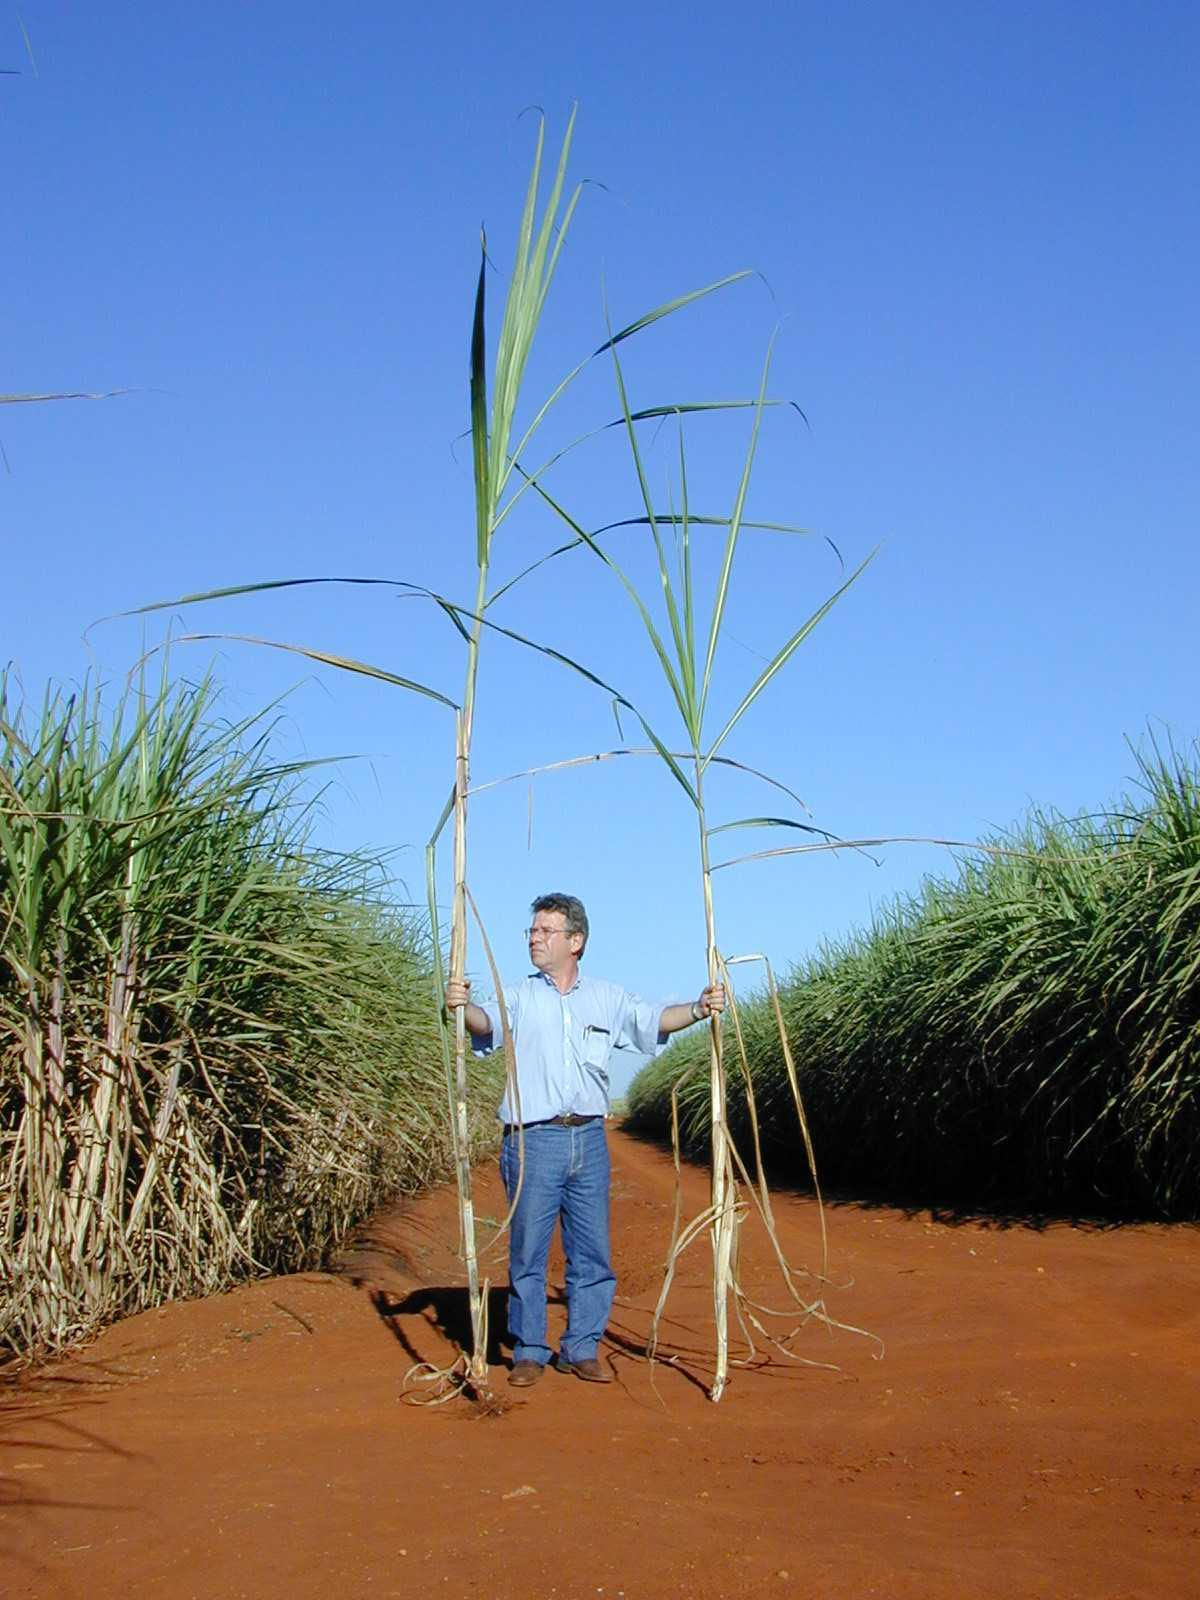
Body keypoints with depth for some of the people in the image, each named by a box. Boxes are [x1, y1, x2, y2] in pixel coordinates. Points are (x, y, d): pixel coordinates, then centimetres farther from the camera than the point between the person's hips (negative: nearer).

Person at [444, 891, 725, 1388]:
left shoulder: (608, 998, 11)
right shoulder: (520, 997, 4)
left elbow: (655, 1020, 1)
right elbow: (488, 1022, -15)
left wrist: (699, 1008, -17)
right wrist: (464, 1007, -38)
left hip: (589, 1140, 2)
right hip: (533, 1141, -2)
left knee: (592, 1251, 7)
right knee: (528, 1250, 2)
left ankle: (581, 1350, 19)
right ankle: (529, 1352, 14)